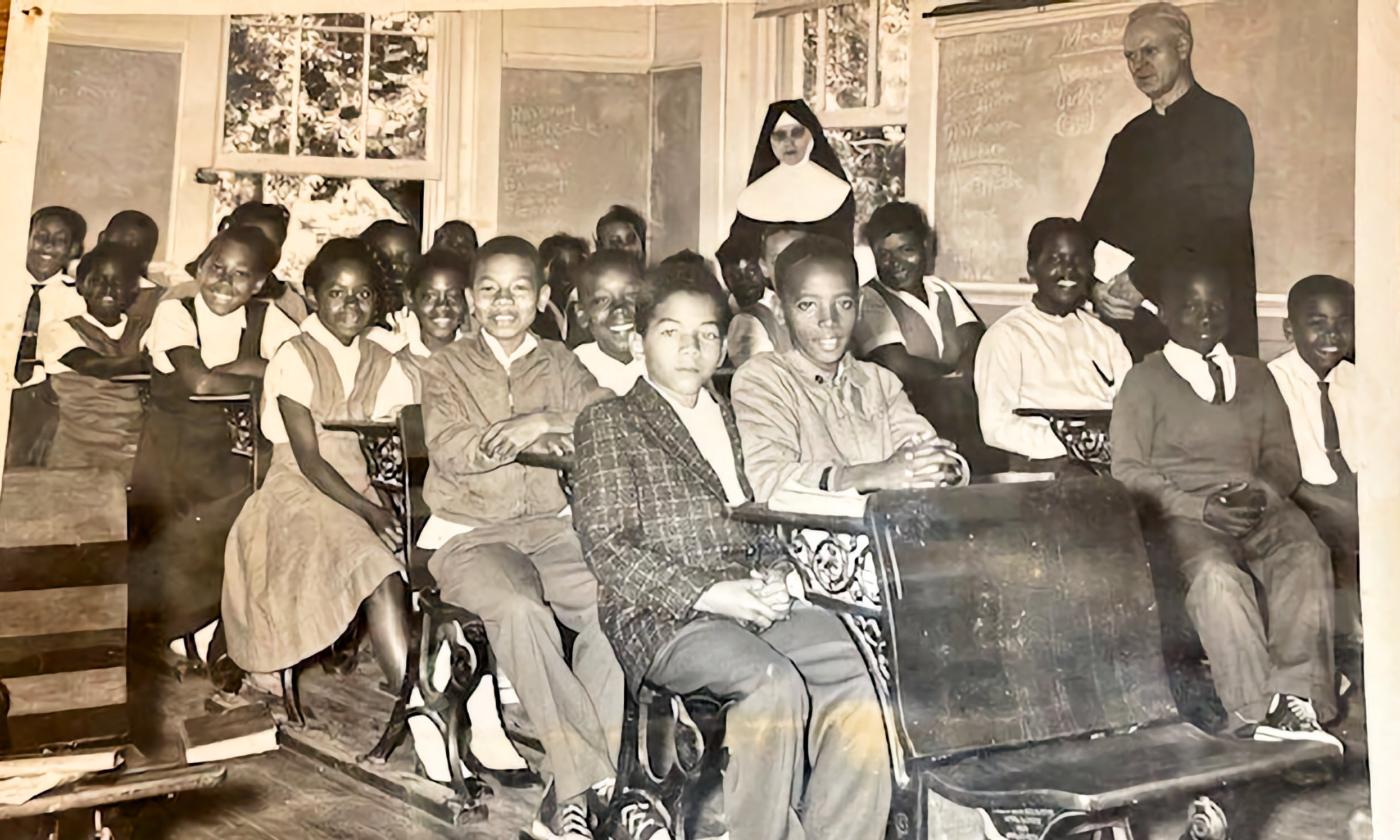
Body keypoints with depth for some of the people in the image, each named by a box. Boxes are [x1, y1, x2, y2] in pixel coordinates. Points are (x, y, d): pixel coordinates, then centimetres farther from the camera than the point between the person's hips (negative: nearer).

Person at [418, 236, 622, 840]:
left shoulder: (561, 364, 17)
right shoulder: (447, 367, 13)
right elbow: (448, 451, -6)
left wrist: (544, 424, -15)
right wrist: (541, 434, -10)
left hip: (551, 526, 2)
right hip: (469, 532, -1)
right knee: (518, 610, -35)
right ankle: (598, 777, -26)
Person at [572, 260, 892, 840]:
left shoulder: (733, 417, 24)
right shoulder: (608, 422, 8)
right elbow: (607, 546, -4)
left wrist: (774, 579, 1)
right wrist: (704, 593, -14)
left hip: (756, 604, 5)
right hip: (663, 615, -5)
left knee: (859, 675, -22)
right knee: (774, 684, -32)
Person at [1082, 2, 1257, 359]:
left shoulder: (1223, 122, -1)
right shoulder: (1128, 139, 17)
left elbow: (1220, 231, -12)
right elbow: (1094, 226, 12)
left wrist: (1142, 281, -17)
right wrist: (1098, 286, -7)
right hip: (1131, 324, 5)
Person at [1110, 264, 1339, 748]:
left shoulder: (1256, 376, 25)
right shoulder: (1145, 380, 11)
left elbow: (1283, 461, 17)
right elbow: (1127, 470, 1)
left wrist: (1261, 494, -7)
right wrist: (1198, 505, -13)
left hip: (1259, 508, 4)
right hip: (1180, 514, -3)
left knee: (1306, 554, -30)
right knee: (1215, 573, -35)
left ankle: (1295, 696, -35)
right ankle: (1255, 715, -37)